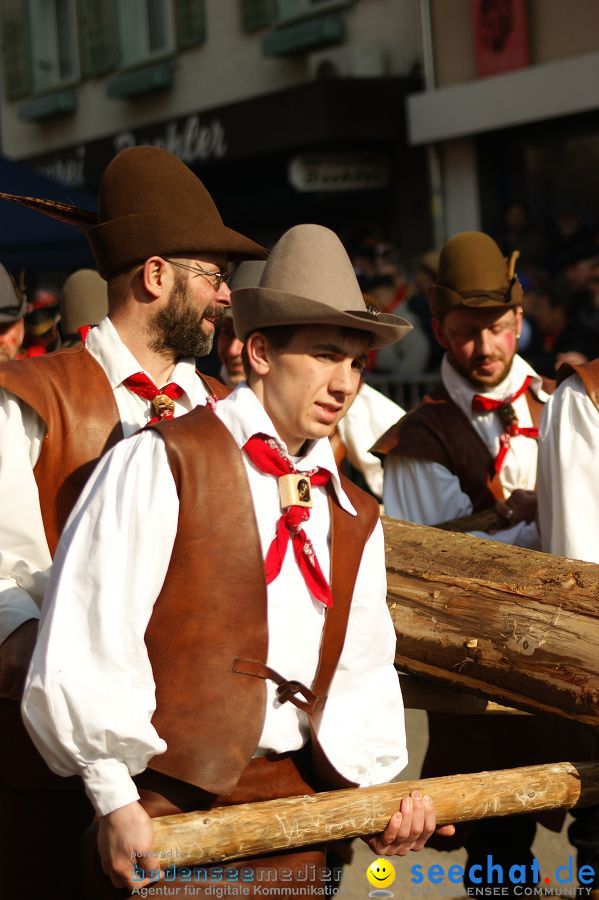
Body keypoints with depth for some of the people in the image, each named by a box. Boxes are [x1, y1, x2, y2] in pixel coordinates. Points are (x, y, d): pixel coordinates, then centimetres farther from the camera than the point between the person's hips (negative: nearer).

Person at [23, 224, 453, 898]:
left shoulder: (356, 520, 14)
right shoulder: (160, 464, -6)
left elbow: (360, 673, 15)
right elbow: (86, 638, -12)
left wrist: (376, 789, -1)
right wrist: (115, 800, -15)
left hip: (291, 810, 6)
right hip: (160, 810, -5)